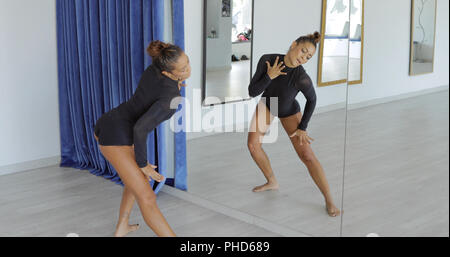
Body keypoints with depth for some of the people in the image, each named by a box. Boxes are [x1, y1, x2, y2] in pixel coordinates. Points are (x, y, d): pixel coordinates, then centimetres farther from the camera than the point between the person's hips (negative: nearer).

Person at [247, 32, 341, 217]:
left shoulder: (302, 78, -37)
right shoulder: (267, 60, -31)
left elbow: (311, 99, -16)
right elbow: (252, 92, -27)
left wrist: (302, 127, -12)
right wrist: (269, 76, -41)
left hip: (289, 112, -3)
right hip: (266, 104, 4)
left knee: (306, 155, -14)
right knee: (253, 144, -1)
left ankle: (329, 200, -5)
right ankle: (272, 182, 21)